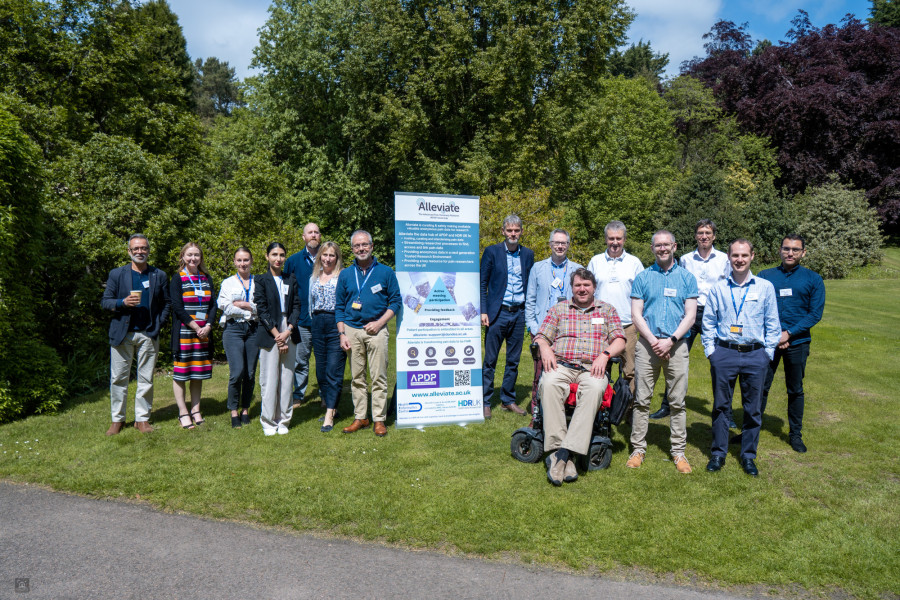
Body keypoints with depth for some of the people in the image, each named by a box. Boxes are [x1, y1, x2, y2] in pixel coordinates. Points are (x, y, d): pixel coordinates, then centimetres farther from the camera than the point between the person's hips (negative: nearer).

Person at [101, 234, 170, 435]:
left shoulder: (159, 276, 10)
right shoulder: (116, 274, 7)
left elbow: (166, 303, 11)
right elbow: (105, 301, 5)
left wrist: (158, 324, -1)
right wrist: (123, 302, -15)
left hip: (148, 334, 1)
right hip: (122, 333, 0)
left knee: (146, 379, 5)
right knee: (118, 378, 3)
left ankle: (142, 418, 15)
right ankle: (117, 419, 15)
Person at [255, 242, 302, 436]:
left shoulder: (291, 280, 12)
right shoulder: (261, 280, 2)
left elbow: (296, 307, 6)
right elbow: (262, 310, -5)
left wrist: (288, 331, -9)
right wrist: (277, 334, -12)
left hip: (289, 334, 3)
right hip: (269, 334, -3)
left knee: (287, 378, 5)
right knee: (269, 379, 0)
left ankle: (283, 420, 15)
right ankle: (268, 422, 11)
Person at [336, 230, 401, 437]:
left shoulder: (385, 272, 3)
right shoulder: (345, 275, 10)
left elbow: (395, 301, 3)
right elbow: (339, 306, 12)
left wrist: (379, 323, -9)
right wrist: (342, 334, 2)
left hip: (376, 329, -2)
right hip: (352, 330, 3)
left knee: (379, 377, -2)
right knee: (357, 377, 8)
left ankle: (379, 419, 5)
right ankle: (360, 418, 17)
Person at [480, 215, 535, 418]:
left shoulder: (528, 254, 9)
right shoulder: (492, 252, -1)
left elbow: (531, 285, 12)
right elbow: (483, 283, 0)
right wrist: (483, 311, -7)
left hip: (519, 313, 3)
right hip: (498, 312, -3)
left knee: (514, 360, 10)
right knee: (490, 360, 1)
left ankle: (508, 400, 22)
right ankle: (485, 402, 10)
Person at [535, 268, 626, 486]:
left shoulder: (607, 310, 20)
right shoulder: (559, 309, 21)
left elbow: (620, 341, 10)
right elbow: (541, 337, 14)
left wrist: (605, 354, -11)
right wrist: (545, 349, -9)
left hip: (593, 368, 0)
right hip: (561, 365, 1)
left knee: (594, 388, -37)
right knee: (549, 384, -35)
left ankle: (565, 452, -39)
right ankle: (557, 447, -36)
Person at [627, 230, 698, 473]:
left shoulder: (686, 278, 8)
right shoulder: (643, 277, 9)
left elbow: (690, 316, 1)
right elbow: (636, 314, 3)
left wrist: (670, 340, -11)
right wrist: (653, 340, -9)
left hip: (676, 345, 0)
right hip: (647, 344, 0)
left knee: (677, 401, 4)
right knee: (641, 399, 1)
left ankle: (679, 451, 14)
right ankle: (638, 449, 10)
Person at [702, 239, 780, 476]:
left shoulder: (765, 287, 6)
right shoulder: (718, 289, 6)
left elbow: (772, 324, 9)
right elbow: (708, 322, 10)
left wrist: (768, 352, 2)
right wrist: (710, 349, 2)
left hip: (755, 354, 0)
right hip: (724, 353, 0)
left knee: (753, 408, 7)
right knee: (721, 406, 6)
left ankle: (748, 456, 20)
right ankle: (718, 454, 18)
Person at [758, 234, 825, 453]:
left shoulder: (813, 279, 3)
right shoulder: (765, 276, 4)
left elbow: (815, 313, -2)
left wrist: (788, 333, -13)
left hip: (797, 342, 0)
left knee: (795, 390, 11)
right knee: (760, 386, 2)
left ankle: (795, 433, 24)